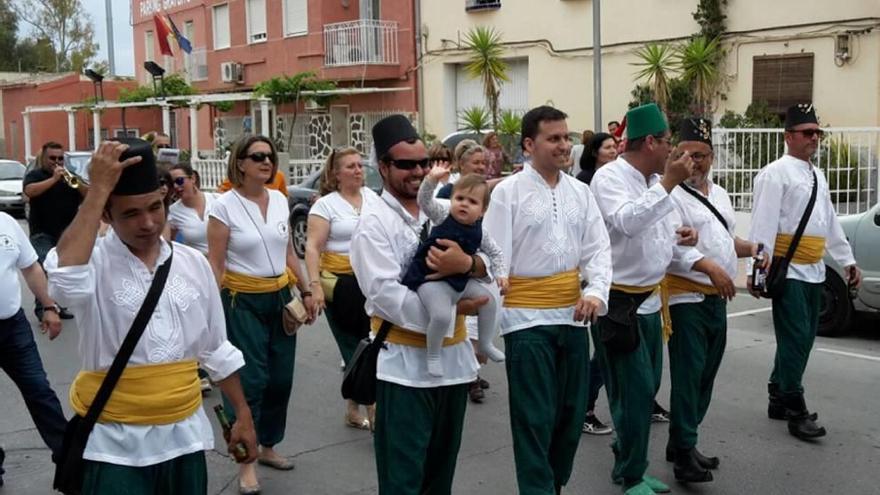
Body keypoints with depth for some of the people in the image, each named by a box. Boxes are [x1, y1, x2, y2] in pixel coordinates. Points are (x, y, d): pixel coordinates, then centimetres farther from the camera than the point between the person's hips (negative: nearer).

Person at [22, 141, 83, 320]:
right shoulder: (34, 175, 1)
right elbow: (30, 191, -21)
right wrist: (54, 178, -23)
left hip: (68, 234, 5)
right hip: (43, 234, -4)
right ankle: (42, 308, -11)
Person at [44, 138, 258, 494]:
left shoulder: (193, 263, 2)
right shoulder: (93, 261, -11)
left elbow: (216, 349, 11)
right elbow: (64, 278, -36)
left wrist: (243, 415, 12)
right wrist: (98, 190, -31)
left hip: (183, 434, 4)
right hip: (115, 443, -4)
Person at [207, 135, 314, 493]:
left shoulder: (280, 200, 6)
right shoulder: (224, 205, -10)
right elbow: (215, 265, -10)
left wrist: (305, 291, 13)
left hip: (280, 298, 6)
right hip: (243, 301, -6)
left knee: (281, 378, 10)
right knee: (250, 380, -5)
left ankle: (268, 447, 28)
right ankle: (245, 462, 8)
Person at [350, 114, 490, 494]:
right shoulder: (375, 222, -8)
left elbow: (489, 267, 0)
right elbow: (384, 293, -20)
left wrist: (467, 263, -23)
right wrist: (450, 306, -23)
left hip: (453, 355, 6)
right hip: (406, 363, -6)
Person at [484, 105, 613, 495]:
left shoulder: (580, 192, 7)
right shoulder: (507, 192, -7)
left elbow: (598, 248, 6)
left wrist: (596, 291, -13)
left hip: (572, 315, 5)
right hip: (527, 317, -5)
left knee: (571, 412, 15)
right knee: (535, 417, -1)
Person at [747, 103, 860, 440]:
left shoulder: (817, 176, 18)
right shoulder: (776, 174, -9)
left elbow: (831, 223, 23)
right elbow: (763, 223, -16)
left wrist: (847, 261, 21)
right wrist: (758, 268, -22)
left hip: (814, 271, 9)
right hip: (788, 270, -8)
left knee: (803, 337, 12)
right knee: (795, 338, -9)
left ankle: (779, 399, 23)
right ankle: (796, 412, -3)